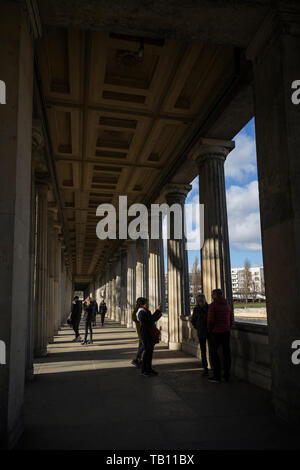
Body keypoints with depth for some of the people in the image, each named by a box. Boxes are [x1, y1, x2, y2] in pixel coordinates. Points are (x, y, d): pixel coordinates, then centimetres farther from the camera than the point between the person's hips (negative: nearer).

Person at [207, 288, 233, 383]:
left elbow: (210, 320, -15)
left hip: (216, 332, -6)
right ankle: (227, 375, 13)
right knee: (226, 352, 9)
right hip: (226, 332, 6)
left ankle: (217, 376, 1)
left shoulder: (213, 305, -11)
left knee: (214, 352, 2)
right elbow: (231, 319, 12)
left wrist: (209, 330, 1)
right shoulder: (227, 305, 10)